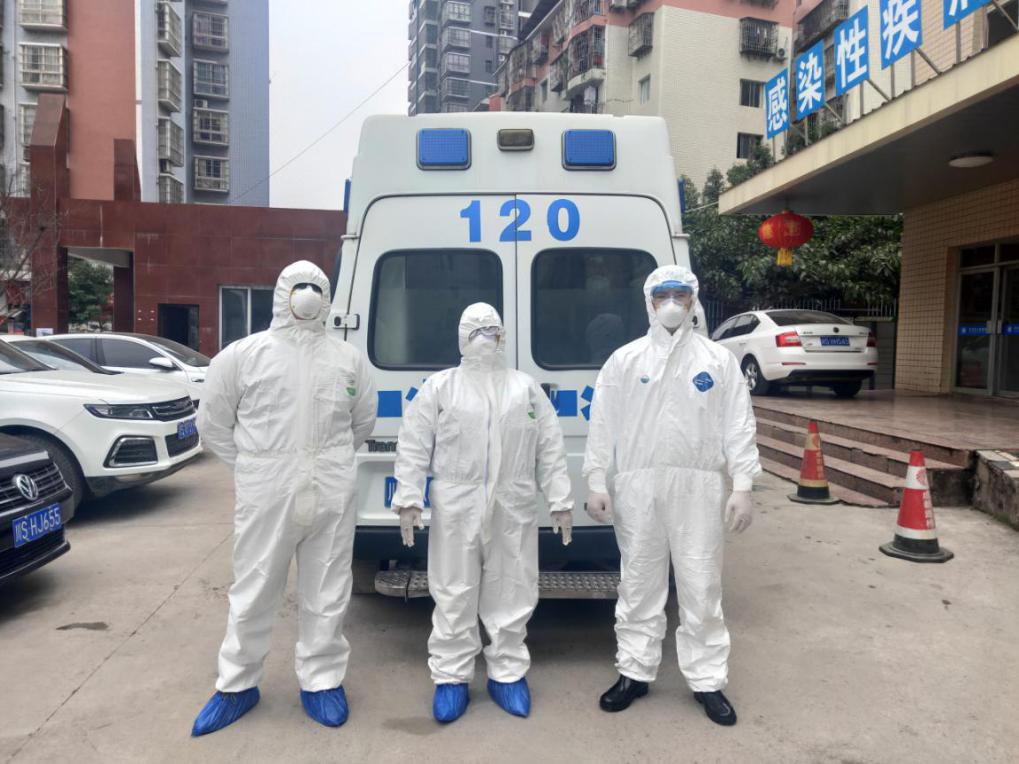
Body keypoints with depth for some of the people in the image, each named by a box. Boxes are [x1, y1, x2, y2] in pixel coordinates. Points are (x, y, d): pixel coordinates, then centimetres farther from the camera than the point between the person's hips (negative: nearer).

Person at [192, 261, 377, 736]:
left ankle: (320, 682, 29)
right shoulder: (242, 355, -1)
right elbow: (213, 424, 6)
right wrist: (253, 467, 7)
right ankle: (237, 685, 31)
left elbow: (363, 421, 17)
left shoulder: (348, 359, 6)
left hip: (333, 495, 2)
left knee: (327, 595, 12)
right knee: (253, 592, 11)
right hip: (265, 496, -1)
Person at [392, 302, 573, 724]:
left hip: (514, 508, 2)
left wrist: (560, 502, 4)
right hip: (455, 506, -1)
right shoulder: (439, 386, 4)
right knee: (454, 594, 6)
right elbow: (413, 446, 1)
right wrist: (408, 499, -5)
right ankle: (451, 677, 21)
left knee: (512, 594, 9)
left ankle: (507, 674, 26)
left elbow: (551, 451, 8)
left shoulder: (527, 388, 10)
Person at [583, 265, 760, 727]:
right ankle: (635, 672, 26)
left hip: (699, 487, 0)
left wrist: (742, 487, -4)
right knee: (639, 584, 10)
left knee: (701, 587, 6)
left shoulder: (718, 360, 6)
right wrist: (596, 483, -1)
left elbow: (739, 427, 3)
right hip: (637, 486, 1)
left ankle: (707, 681, 22)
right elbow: (603, 425, 4)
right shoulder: (624, 360, 5)